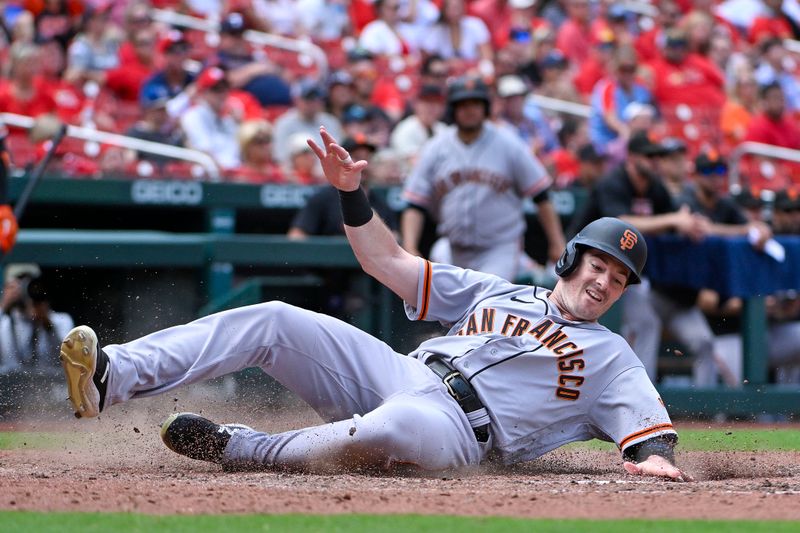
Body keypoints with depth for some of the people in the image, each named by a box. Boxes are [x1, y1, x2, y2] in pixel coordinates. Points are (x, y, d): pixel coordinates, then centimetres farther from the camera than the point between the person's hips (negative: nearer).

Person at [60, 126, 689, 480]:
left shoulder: (613, 358, 12)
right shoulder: (499, 293, 23)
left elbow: (650, 425, -3)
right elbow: (390, 261, 20)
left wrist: (656, 458, -27)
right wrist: (352, 191, 6)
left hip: (459, 428, -5)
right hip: (395, 374, 5)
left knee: (395, 426, -43)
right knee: (273, 320, -14)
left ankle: (242, 450, -23)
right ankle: (113, 377, -25)